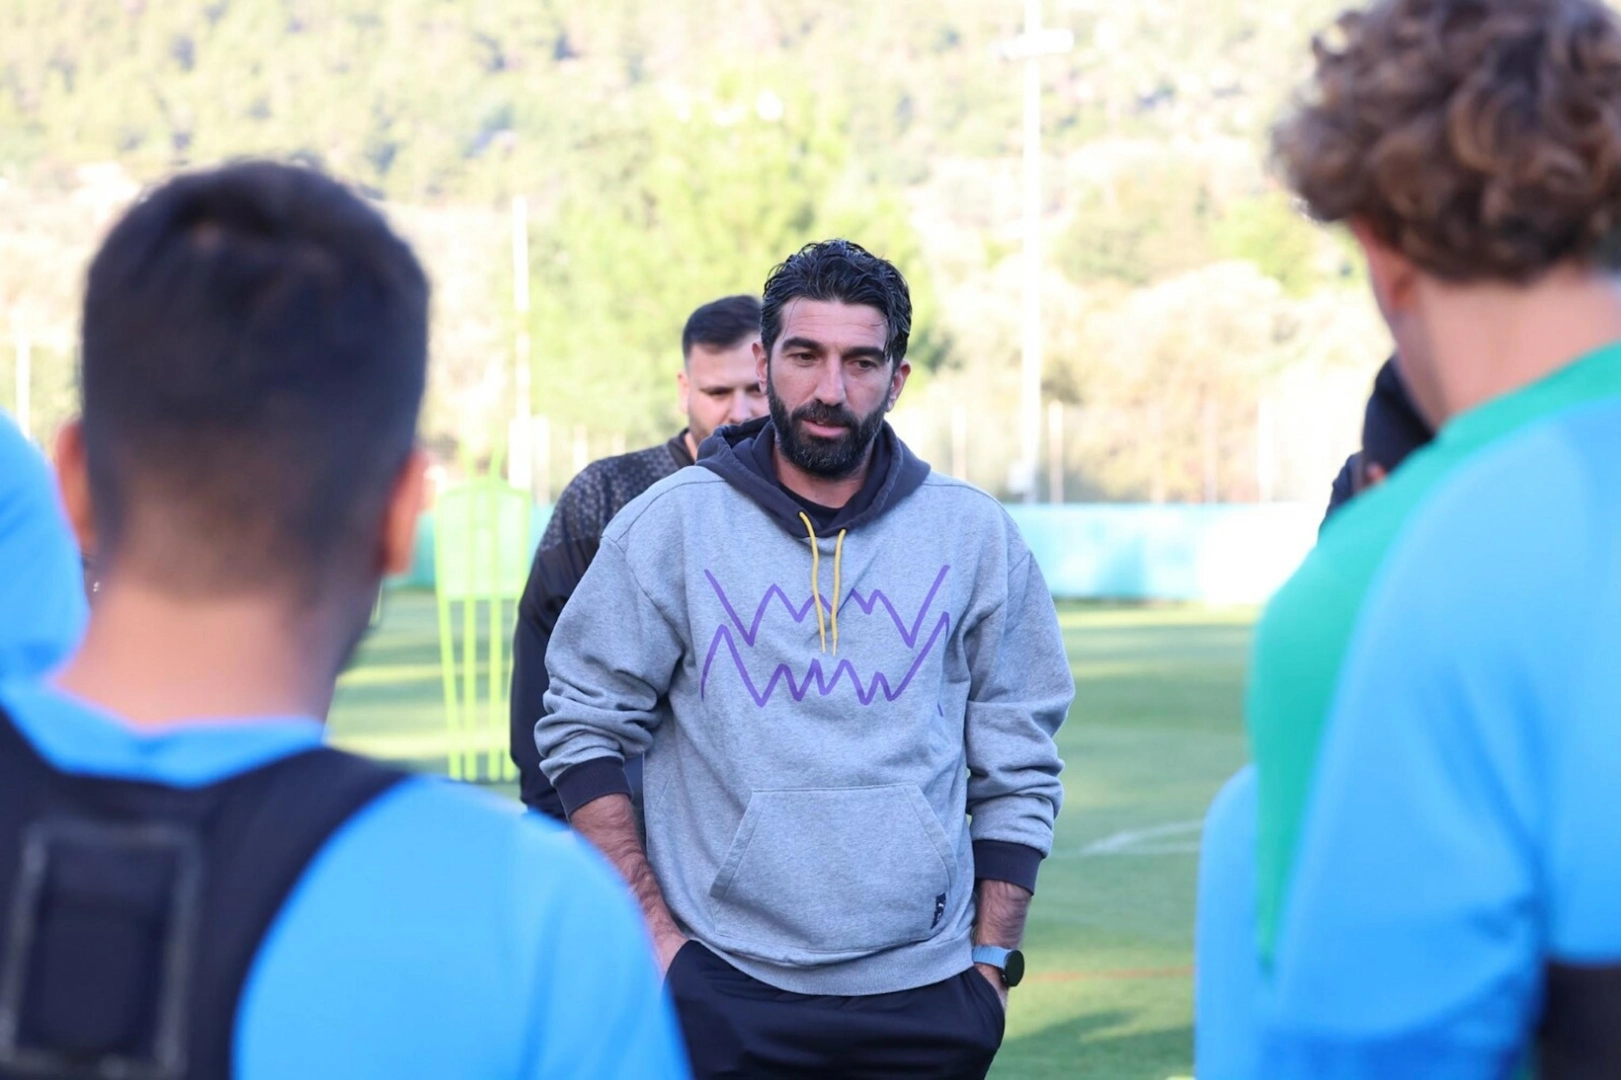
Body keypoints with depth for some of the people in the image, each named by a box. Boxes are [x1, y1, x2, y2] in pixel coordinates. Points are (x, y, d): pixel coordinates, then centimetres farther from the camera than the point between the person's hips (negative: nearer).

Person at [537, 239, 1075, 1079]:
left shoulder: (975, 537, 5)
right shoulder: (668, 526, 1)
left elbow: (1016, 771, 9)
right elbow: (582, 729, 3)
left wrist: (990, 963, 4)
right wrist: (652, 931, -4)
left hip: (924, 998, 1)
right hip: (720, 994, -1)